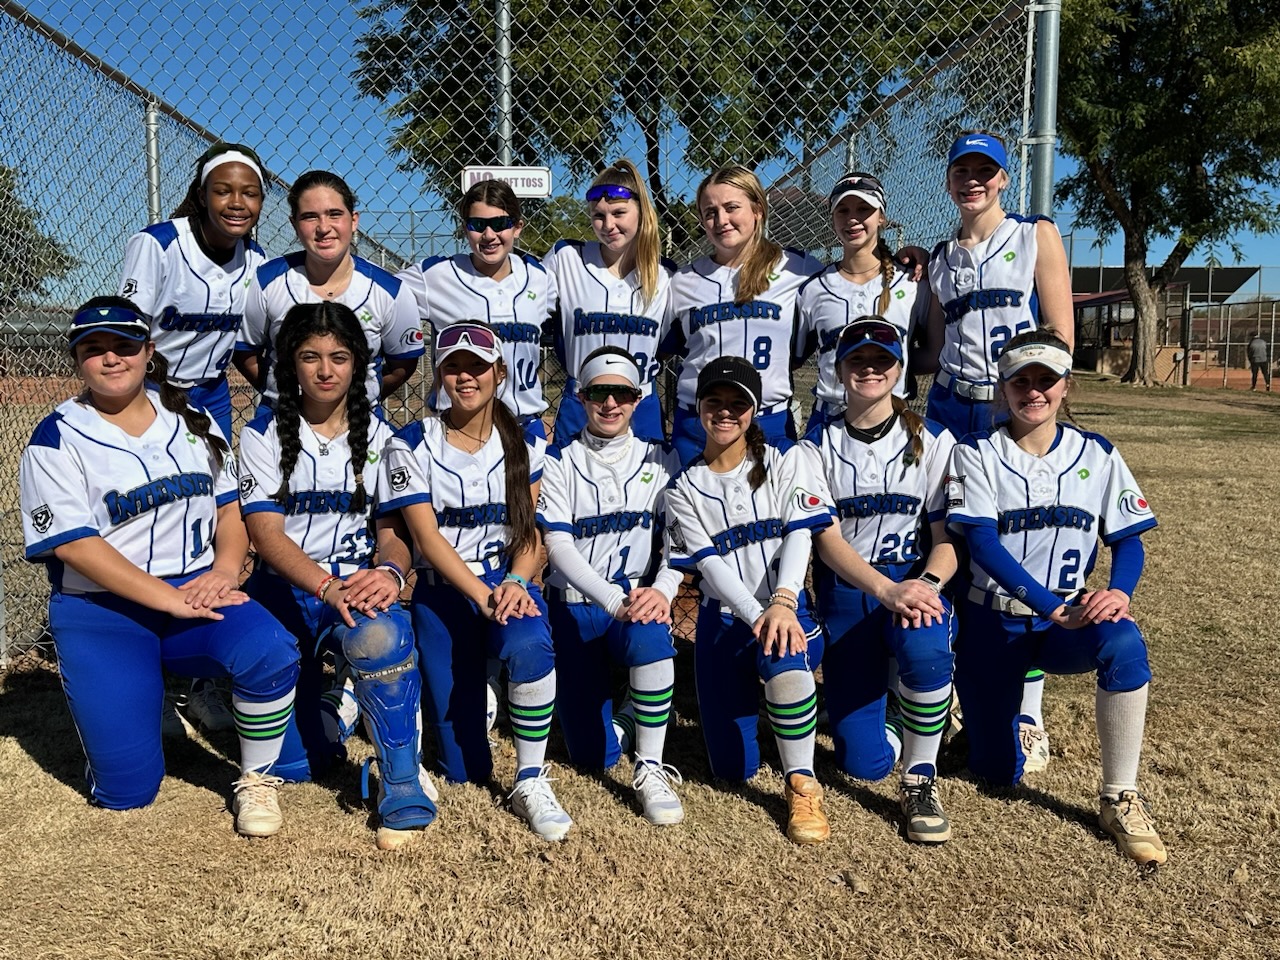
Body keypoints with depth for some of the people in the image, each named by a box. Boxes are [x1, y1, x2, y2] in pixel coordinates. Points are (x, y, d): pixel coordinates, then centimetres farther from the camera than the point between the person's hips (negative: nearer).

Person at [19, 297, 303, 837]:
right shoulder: (57, 440, -3)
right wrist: (171, 600, -22)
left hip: (197, 593, 2)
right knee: (127, 789, -9)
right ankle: (144, 698, 24)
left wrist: (225, 570, -11)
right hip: (101, 614, -2)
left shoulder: (190, 419, 10)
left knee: (271, 651, -31)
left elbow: (230, 506, 10)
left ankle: (258, 780, -5)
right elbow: (74, 545, -13)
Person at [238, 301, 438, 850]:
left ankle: (404, 787, -23)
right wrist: (328, 587, -27)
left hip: (359, 585, 0)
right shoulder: (264, 435, 3)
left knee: (382, 634, -38)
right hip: (284, 589, 0)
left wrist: (389, 571, -24)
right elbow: (265, 532, -9)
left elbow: (396, 528, 1)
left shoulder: (378, 437, 8)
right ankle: (328, 698, 24)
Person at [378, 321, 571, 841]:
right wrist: (482, 597, -23)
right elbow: (427, 537, -11)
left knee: (530, 646, -38)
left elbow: (530, 531, -1)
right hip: (441, 590, -1)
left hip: (508, 579, 1)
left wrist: (515, 583, -21)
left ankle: (531, 783, -17)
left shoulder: (524, 445, 3)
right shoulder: (412, 445, -3)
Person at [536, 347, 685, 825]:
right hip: (575, 606, 0)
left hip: (640, 603, 0)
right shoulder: (560, 463, 0)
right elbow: (558, 545, -11)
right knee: (592, 753, -4)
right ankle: (621, 714, 31)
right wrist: (614, 601, -25)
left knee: (651, 639, -37)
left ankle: (650, 768, -19)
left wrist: (662, 591, -24)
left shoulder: (659, 462, 5)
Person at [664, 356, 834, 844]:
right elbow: (709, 564, -7)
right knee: (732, 767, 1)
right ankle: (748, 692, 34)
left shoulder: (787, 463, 5)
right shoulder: (684, 488, 5)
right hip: (723, 621, 2)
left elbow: (799, 536, -9)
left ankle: (801, 785, -20)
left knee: (784, 660, -39)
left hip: (787, 611, -1)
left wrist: (782, 603, -27)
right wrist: (756, 617, -24)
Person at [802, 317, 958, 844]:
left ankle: (920, 780, -13)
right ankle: (887, 707, 31)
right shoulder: (819, 445, 2)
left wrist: (927, 585, -26)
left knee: (924, 646, -40)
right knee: (863, 762, -7)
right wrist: (886, 590, -28)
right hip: (845, 592, 1)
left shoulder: (932, 441, 2)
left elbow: (948, 537, -3)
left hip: (916, 584, 0)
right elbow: (827, 538, -10)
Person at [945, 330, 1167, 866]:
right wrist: (1054, 607, -27)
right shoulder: (976, 454, -4)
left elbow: (1128, 539, 1)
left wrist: (1119, 591, -22)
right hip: (993, 622, -1)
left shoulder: (1097, 455, 4)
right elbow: (982, 542, -15)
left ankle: (1118, 800, -19)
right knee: (997, 773, 2)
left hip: (1069, 624, 1)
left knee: (1124, 642, -35)